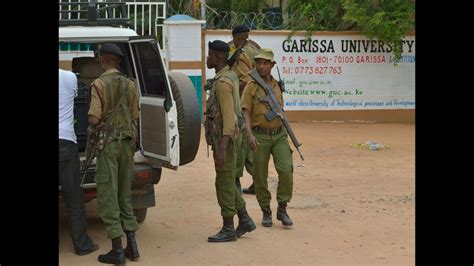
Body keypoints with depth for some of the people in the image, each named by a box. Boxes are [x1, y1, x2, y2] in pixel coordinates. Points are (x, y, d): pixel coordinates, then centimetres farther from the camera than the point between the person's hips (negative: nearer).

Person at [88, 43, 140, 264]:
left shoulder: (99, 84, -10)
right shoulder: (129, 84, 5)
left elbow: (94, 119, -15)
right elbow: (135, 117, 8)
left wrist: (94, 126, 7)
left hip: (108, 142, -5)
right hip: (128, 141, 5)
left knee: (107, 196, 1)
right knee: (124, 194, 14)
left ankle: (117, 250, 0)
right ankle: (131, 246, 14)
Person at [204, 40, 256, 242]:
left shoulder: (223, 82, -18)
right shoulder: (228, 77, 13)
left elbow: (228, 116, -23)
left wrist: (222, 148, -25)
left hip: (223, 139, -10)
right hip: (221, 138, 10)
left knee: (224, 183, -2)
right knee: (227, 182, 16)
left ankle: (228, 229, 7)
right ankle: (245, 220, 22)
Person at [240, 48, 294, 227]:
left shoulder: (276, 85, 11)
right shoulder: (251, 87, -3)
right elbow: (246, 113, -9)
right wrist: (250, 134, -22)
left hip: (279, 135, 3)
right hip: (259, 136, -3)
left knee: (286, 170, -11)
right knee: (260, 176, 3)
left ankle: (282, 209, 2)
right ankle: (266, 212, 18)